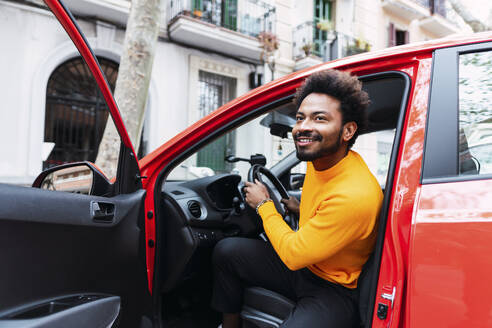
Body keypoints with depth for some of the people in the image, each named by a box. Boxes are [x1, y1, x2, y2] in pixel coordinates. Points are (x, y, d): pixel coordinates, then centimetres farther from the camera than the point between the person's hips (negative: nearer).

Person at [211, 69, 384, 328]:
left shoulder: (355, 194, -32)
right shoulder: (317, 161, -5)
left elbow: (294, 254, -22)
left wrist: (264, 205, -12)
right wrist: (301, 209, 11)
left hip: (335, 290, -8)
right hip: (304, 265, 9)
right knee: (226, 250, 4)